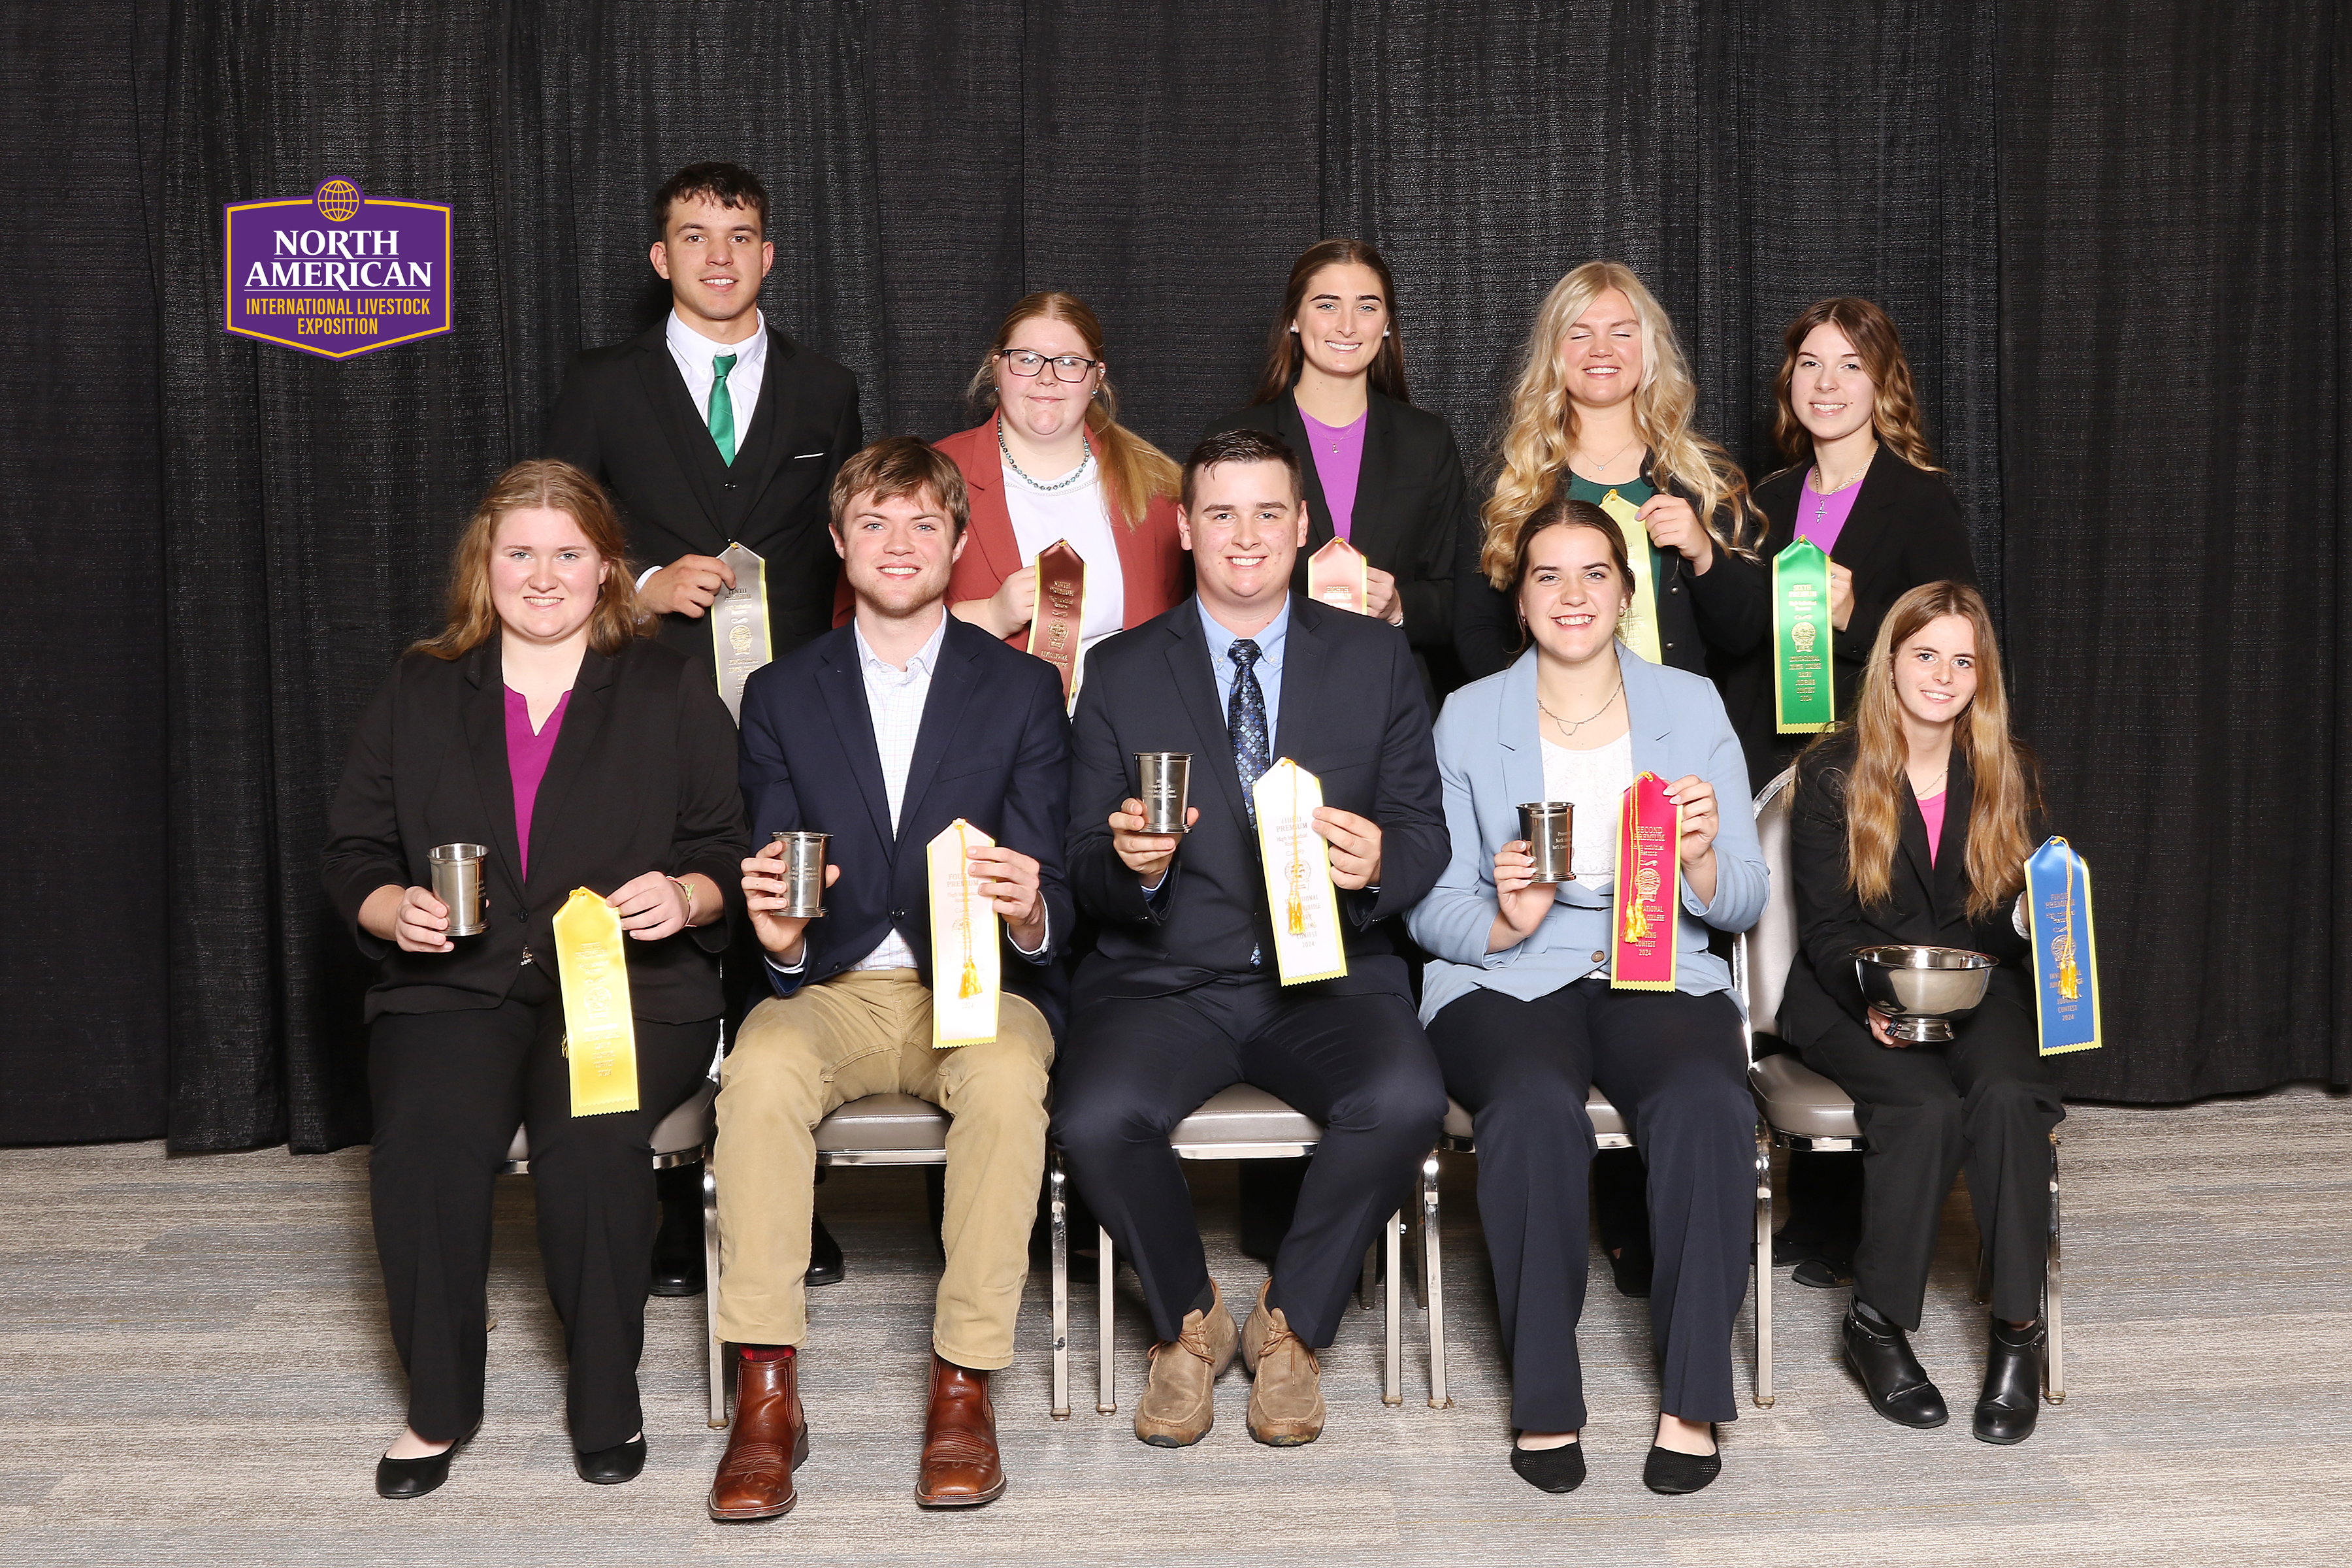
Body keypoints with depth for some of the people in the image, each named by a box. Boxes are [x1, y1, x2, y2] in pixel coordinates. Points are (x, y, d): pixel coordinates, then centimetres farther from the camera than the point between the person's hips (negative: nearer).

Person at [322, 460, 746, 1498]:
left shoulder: (671, 692, 12)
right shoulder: (418, 694, 17)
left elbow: (729, 855, 8)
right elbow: (352, 855, 15)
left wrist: (686, 896, -14)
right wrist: (393, 908, -7)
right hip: (453, 985, 2)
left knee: (589, 1139, -32)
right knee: (426, 1136, -30)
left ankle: (607, 1401, -10)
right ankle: (439, 1405, -9)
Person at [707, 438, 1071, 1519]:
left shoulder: (1023, 690, 8)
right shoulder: (782, 696, 11)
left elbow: (1053, 899, 3)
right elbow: (775, 884, 6)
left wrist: (1027, 916, -22)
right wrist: (779, 938, -18)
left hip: (976, 985, -1)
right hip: (834, 987, 1)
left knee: (1008, 1077, -34)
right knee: (762, 1068, -32)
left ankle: (964, 1387, -23)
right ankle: (766, 1396, -25)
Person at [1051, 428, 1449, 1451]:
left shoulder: (1377, 659, 9)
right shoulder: (1120, 673, 7)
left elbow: (1425, 829, 6)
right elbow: (1088, 873, 5)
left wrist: (1379, 863, -18)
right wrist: (1134, 866, -20)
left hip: (1328, 975, 0)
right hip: (1166, 980, 0)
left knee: (1406, 1101, -31)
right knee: (1095, 1117, -30)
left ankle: (1291, 1323, -2)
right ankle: (1189, 1320, 2)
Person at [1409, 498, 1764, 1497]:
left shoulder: (1692, 706, 11)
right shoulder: (1468, 718, 8)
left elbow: (1743, 905, 8)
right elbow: (1432, 907, 4)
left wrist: (1702, 859, -14)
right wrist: (1505, 921, -17)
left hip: (1661, 974, 1)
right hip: (1507, 981, -1)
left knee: (1707, 1104, -32)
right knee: (1535, 1107, -35)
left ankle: (1693, 1398, -19)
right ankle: (1544, 1398, -20)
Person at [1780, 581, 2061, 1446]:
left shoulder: (2006, 774, 10)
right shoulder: (1833, 773, 0)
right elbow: (1826, 926, -3)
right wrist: (1876, 999, -22)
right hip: (1854, 1000, -2)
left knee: (2009, 1097, -30)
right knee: (1928, 1108, -31)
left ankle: (2018, 1329, -20)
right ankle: (1877, 1322, -14)